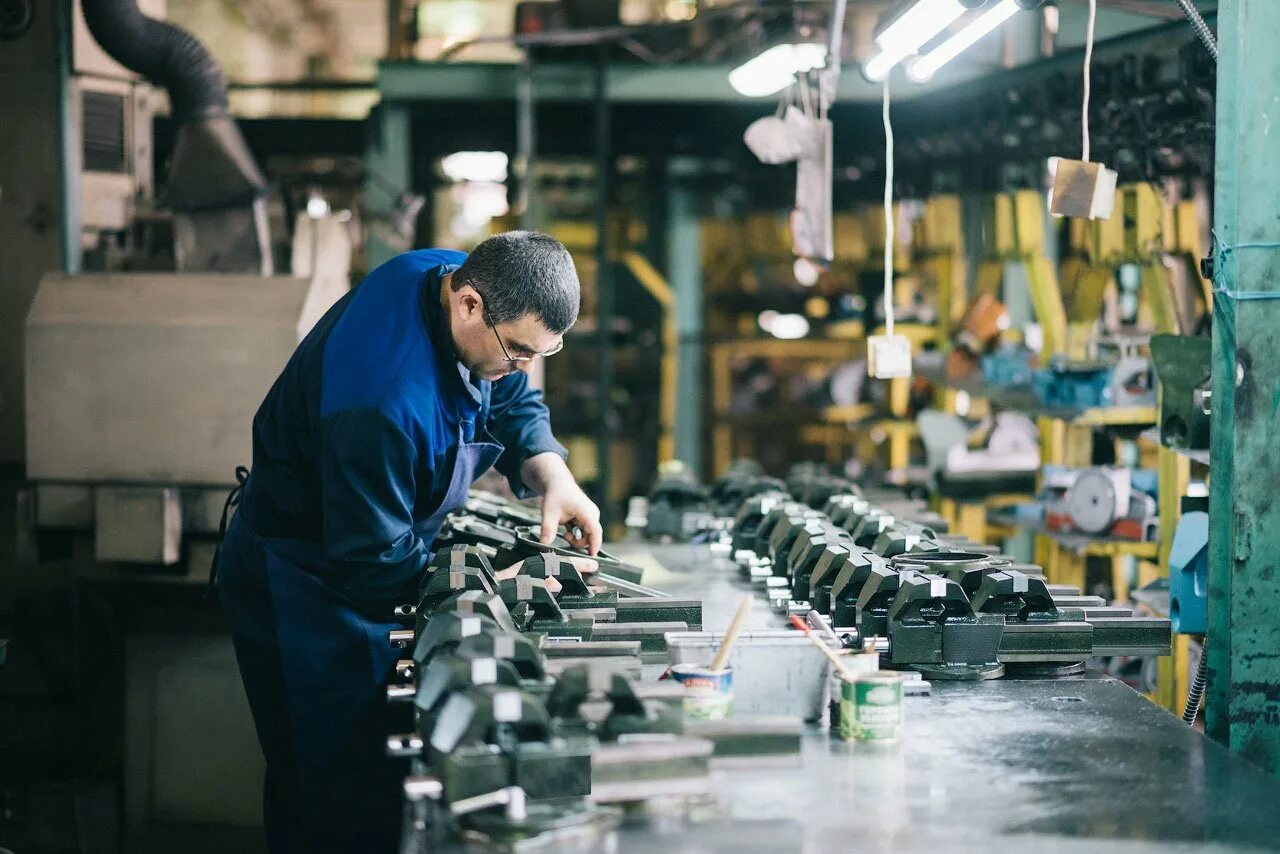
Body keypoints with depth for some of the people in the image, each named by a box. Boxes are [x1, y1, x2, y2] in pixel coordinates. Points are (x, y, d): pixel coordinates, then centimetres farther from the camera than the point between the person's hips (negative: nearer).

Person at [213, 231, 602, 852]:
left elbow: (515, 405, 7)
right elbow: (372, 567, -29)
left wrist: (552, 476, -12)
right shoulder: (385, 399, -38)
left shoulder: (466, 282, -10)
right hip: (304, 588, -9)